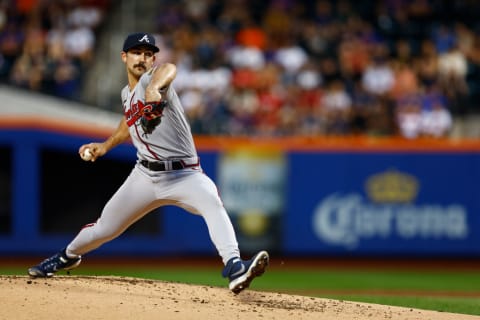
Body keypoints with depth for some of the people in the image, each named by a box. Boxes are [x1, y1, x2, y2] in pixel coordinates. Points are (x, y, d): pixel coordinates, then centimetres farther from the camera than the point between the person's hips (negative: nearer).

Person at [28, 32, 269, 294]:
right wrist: (105, 145, 23)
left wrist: (153, 88, -61)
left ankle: (233, 267, -52)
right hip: (145, 175, 6)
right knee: (104, 229, 14)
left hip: (184, 175, -6)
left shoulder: (152, 77, -12)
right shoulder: (127, 94, 10)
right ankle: (68, 257, 44)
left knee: (212, 202, -37)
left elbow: (169, 69, -40)